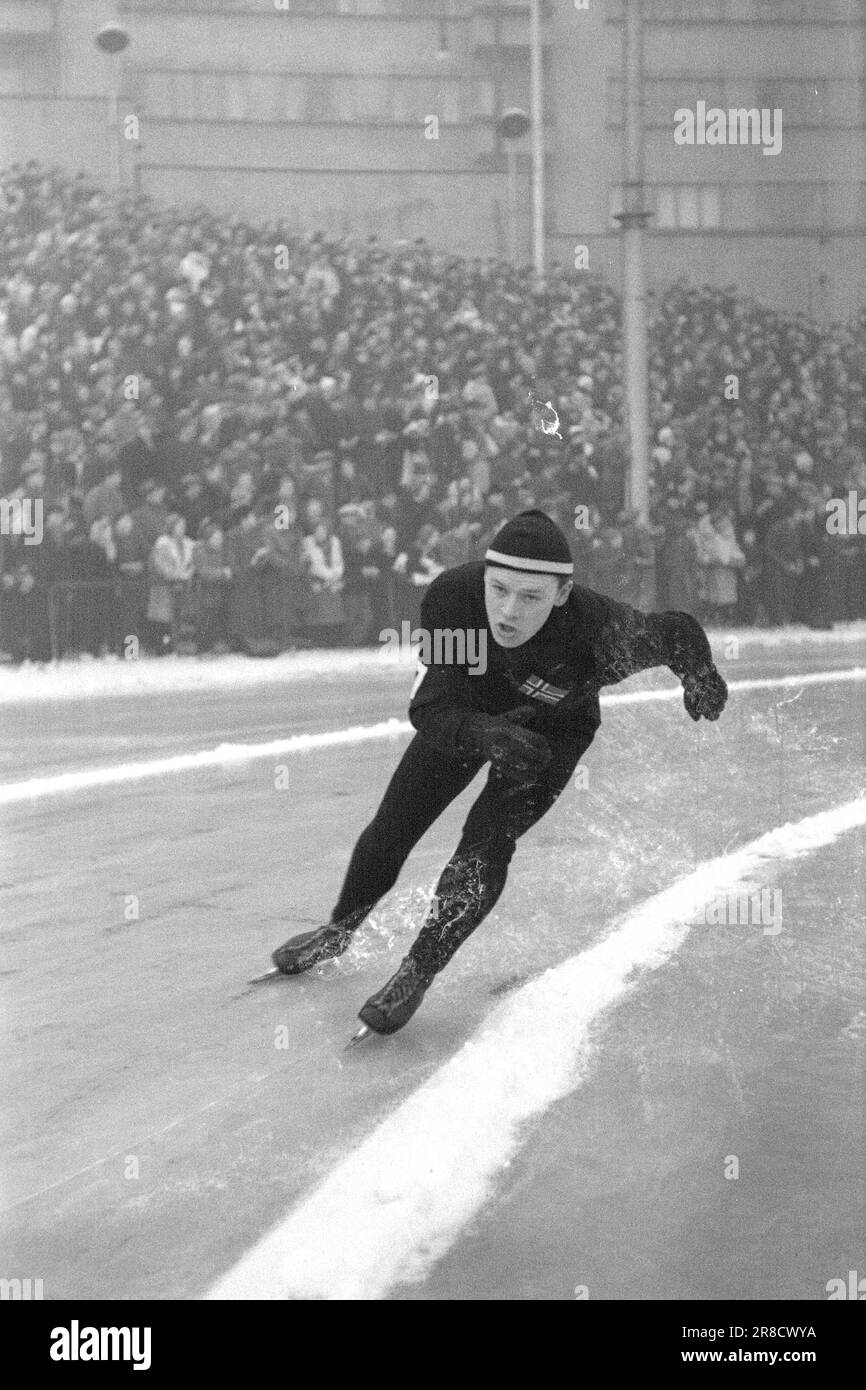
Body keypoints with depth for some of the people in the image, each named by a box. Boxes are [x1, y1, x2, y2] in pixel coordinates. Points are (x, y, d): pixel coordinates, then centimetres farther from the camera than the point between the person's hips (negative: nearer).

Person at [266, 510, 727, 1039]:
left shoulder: (597, 628, -41)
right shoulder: (451, 595, -37)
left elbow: (674, 631, -21)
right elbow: (430, 710, -33)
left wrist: (700, 674, -38)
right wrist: (487, 735, -50)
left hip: (553, 730, -2)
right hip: (467, 714, 2)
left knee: (487, 840, -20)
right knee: (393, 827, 8)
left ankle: (419, 972, -1)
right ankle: (339, 930, 36)